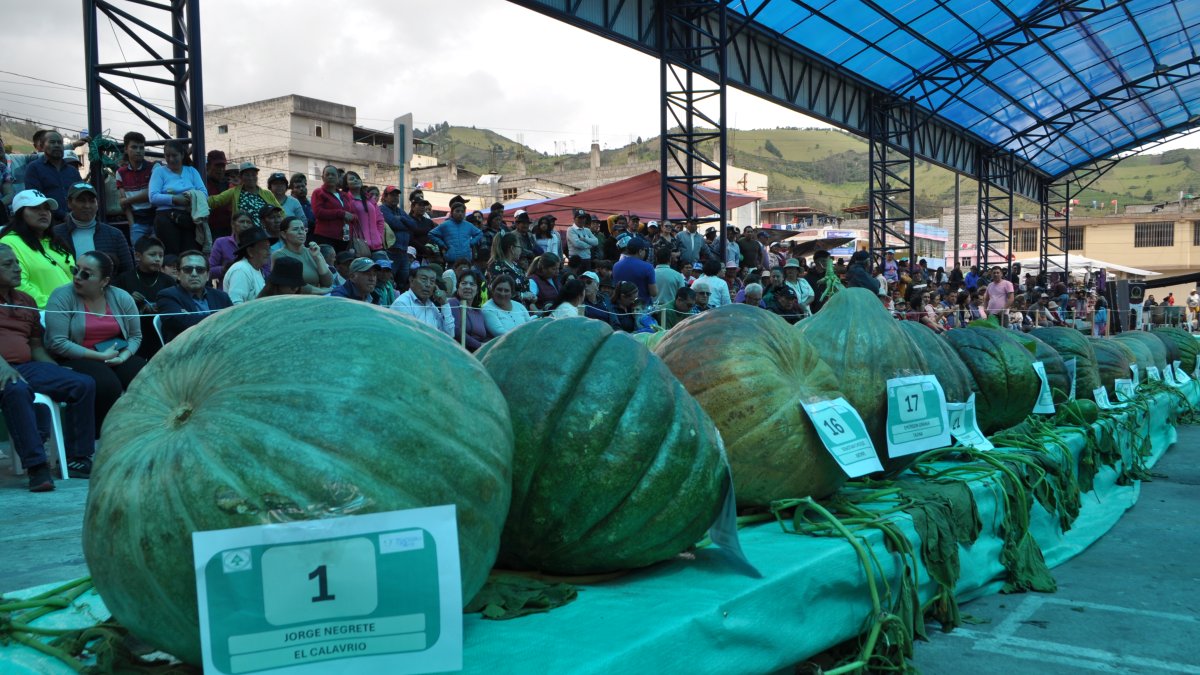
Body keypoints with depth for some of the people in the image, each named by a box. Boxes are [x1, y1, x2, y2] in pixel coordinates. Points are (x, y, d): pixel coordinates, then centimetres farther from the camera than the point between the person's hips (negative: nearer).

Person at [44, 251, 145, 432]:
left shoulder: (122, 298, 3)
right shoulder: (62, 296, -9)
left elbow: (135, 336, 10)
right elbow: (58, 343, -15)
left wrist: (123, 356, -12)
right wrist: (100, 356, -17)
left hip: (116, 358, 4)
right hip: (75, 359, -4)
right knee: (109, 386, -33)